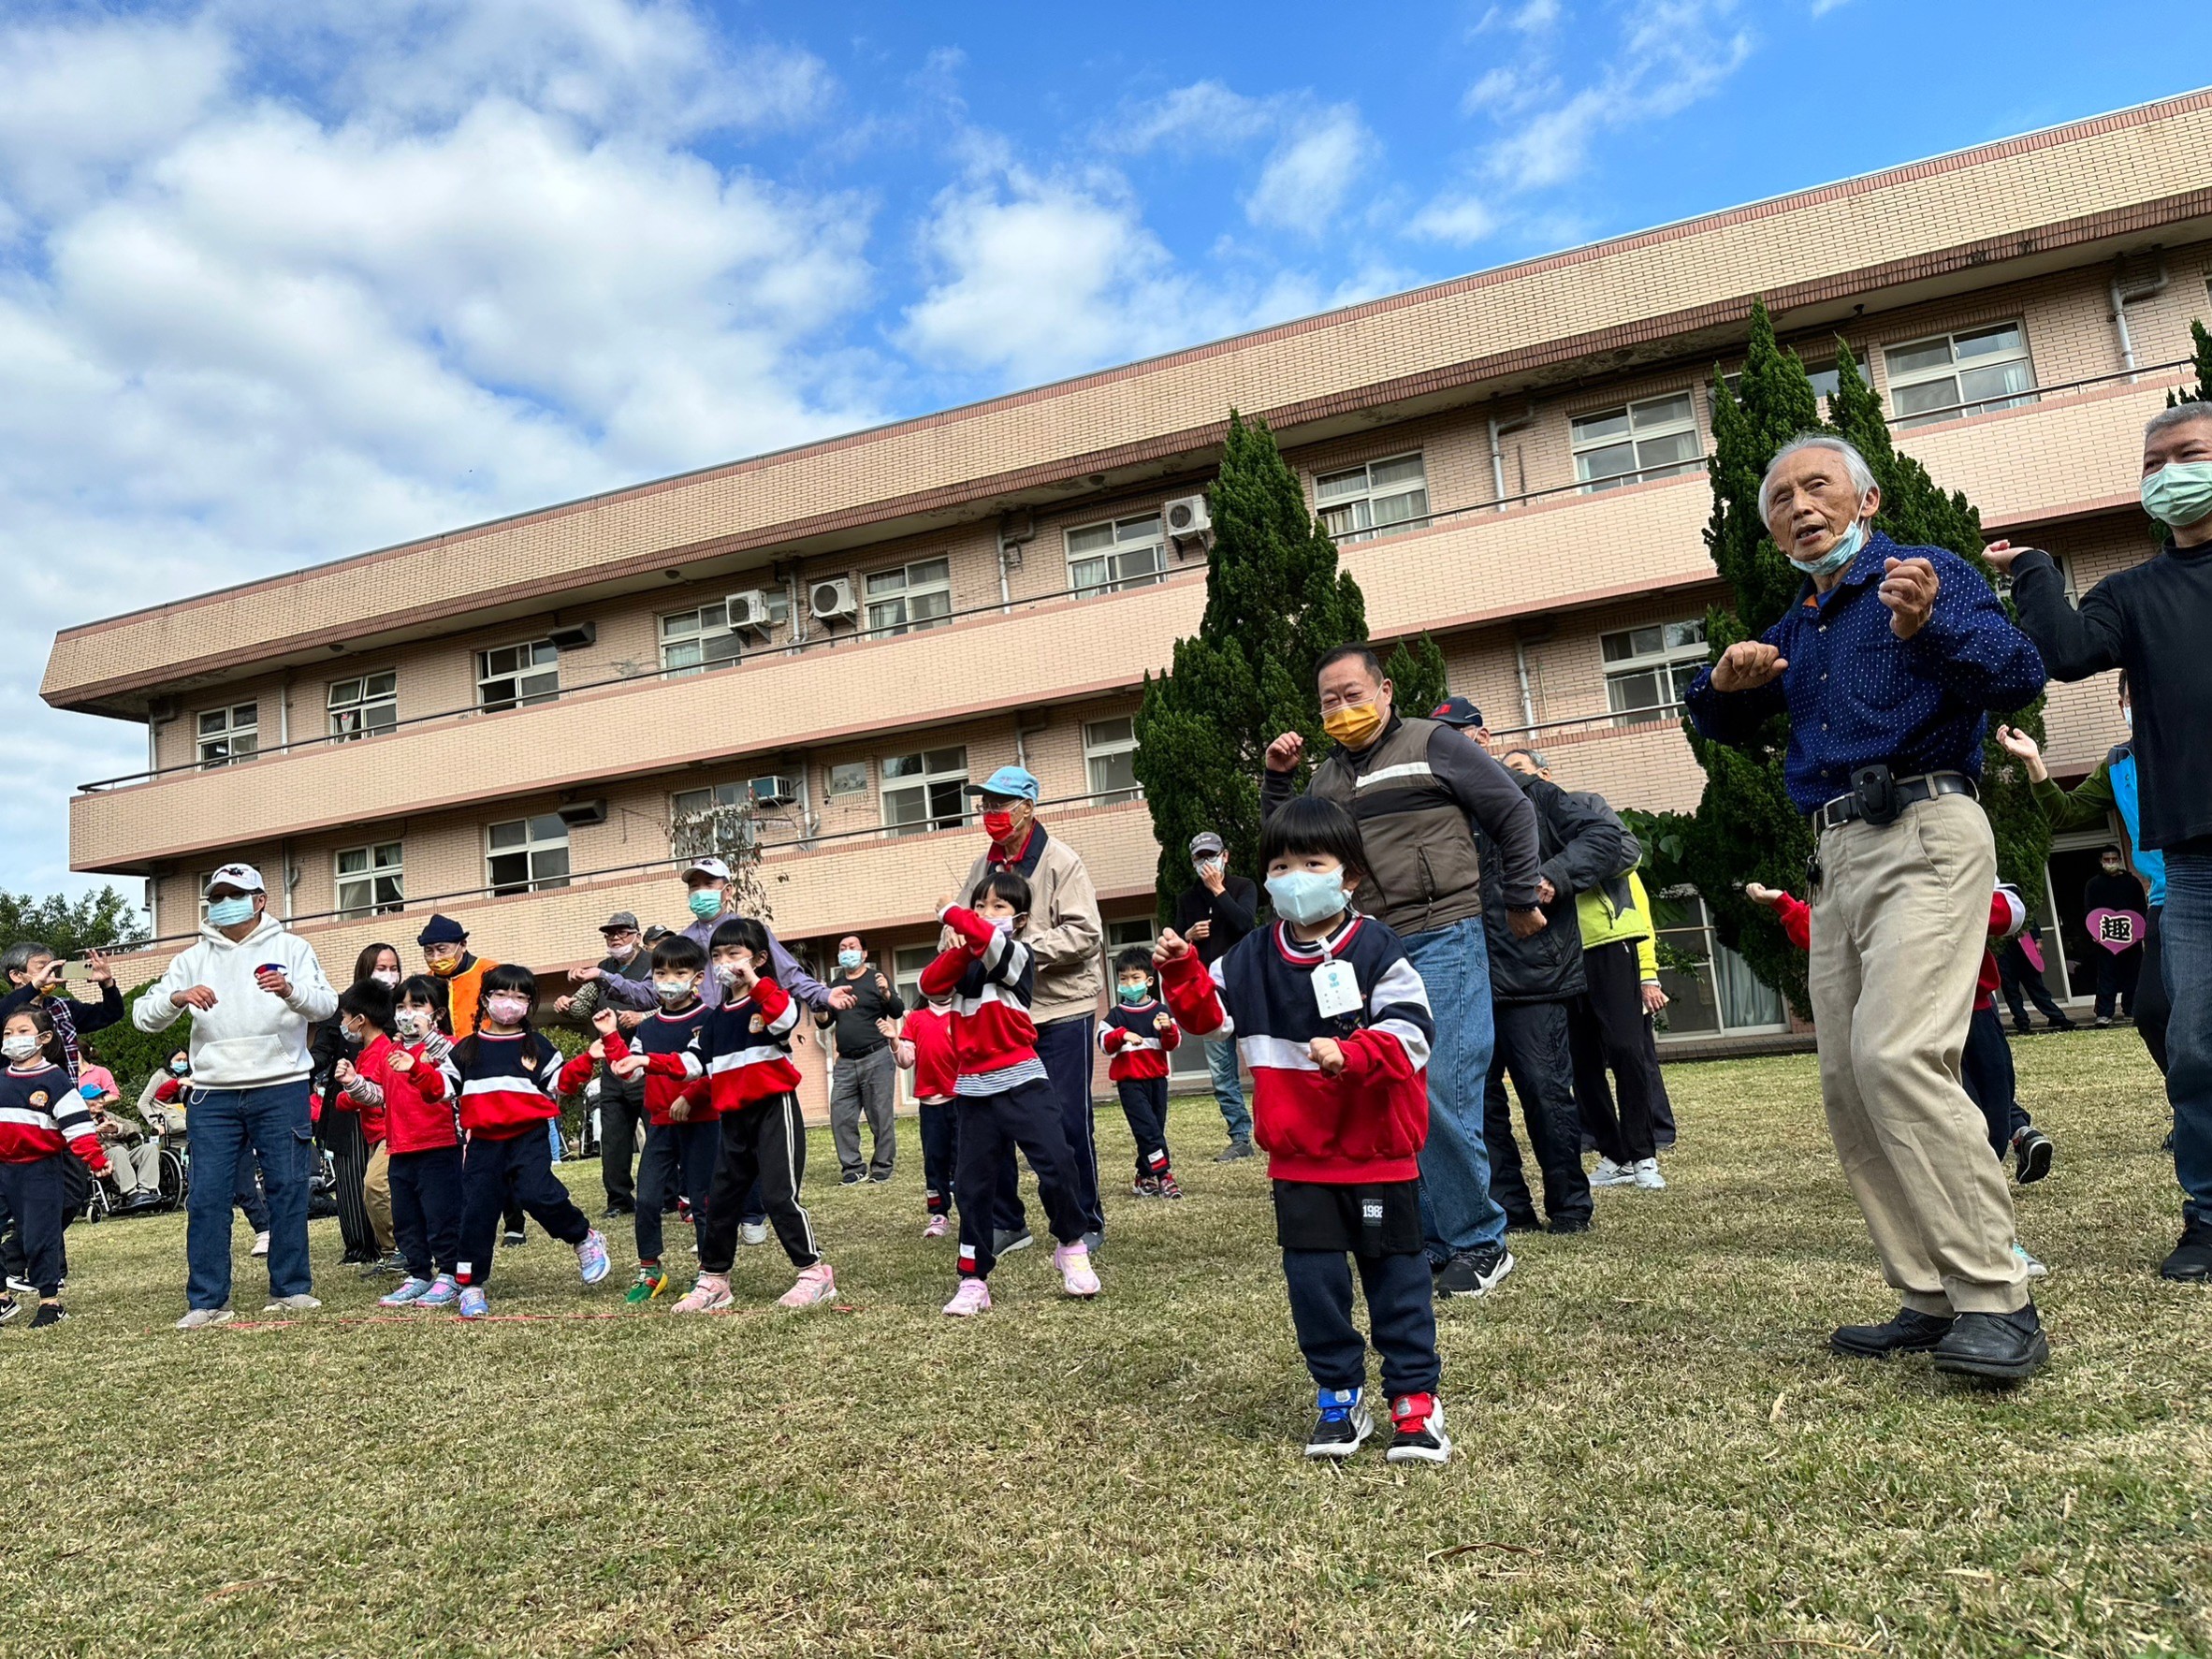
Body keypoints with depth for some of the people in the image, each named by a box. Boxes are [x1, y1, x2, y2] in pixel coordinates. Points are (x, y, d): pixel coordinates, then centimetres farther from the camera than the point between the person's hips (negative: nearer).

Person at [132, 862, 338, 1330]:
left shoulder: (290, 948, 5)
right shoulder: (193, 958, 11)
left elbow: (327, 1005, -7)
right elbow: (144, 1015, 4)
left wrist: (291, 990, -28)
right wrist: (177, 997, -18)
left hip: (281, 1090, -2)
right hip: (213, 1095, 2)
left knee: (288, 1190, 2)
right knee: (206, 1197, 1)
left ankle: (291, 1289, 12)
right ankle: (207, 1301, 10)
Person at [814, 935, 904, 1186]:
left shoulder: (876, 978, 2)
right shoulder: (835, 985, 16)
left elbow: (898, 1012, -7)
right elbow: (824, 1023, 18)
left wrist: (886, 994, -27)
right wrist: (821, 1015, -5)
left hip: (876, 1059, -5)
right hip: (845, 1063, 5)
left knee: (881, 1117, -3)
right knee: (840, 1117, 0)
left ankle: (882, 1168, 6)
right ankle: (853, 1168, 8)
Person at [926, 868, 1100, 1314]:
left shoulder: (1018, 954, -5)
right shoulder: (964, 961, 12)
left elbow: (992, 941, -26)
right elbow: (929, 984, -4)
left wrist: (950, 912, -13)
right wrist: (957, 948, -14)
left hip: (1022, 1080, -5)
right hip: (974, 1087, 5)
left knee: (1056, 1163, -12)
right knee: (974, 1184, 6)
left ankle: (1073, 1249, 12)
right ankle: (973, 1281, 15)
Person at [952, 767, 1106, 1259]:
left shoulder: (1060, 860, -9)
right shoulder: (983, 865, 10)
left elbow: (1086, 935, -15)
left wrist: (1026, 947, -21)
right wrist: (956, 936, -9)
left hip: (1062, 1008, -6)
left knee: (1067, 1122, 0)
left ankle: (1084, 1223, 16)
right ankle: (1006, 1222, 22)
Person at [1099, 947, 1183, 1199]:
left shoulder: (1161, 1011, 5)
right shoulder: (1116, 1015, 1)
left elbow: (1173, 1045, 3)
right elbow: (1104, 1042, -9)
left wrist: (1169, 1029, -17)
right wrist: (1123, 1034, -26)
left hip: (1157, 1078, 3)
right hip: (1129, 1081, -3)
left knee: (1155, 1129, 9)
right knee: (1148, 1129, -13)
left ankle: (1145, 1176, 21)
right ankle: (1163, 1174, -13)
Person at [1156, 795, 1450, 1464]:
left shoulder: (1376, 949, -11)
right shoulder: (1252, 959, 3)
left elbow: (1411, 1033, -17)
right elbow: (1208, 1010, 10)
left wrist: (1349, 1055, -32)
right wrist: (1181, 970, -8)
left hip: (1376, 1152, -4)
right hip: (1298, 1158, 4)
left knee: (1397, 1275, 8)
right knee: (1312, 1280, 8)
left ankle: (1414, 1396, 22)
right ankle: (1339, 1396, 24)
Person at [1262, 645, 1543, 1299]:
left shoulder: (1432, 744, 0)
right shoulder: (1328, 775, 17)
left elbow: (1514, 812, 3)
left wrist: (1521, 901, 5)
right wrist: (1276, 780, 9)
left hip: (1442, 941, -6)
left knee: (1441, 1090, -10)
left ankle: (1479, 1242, 5)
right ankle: (1430, 1238, 20)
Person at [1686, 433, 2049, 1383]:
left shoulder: (1932, 574, 0)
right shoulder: (1796, 629, 22)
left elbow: (2020, 676, -14)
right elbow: (1723, 726, 30)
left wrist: (1928, 628, -33)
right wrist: (1727, 681, 7)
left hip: (1924, 838, -8)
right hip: (1836, 858, 8)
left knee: (1898, 1057, -23)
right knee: (1848, 1086, 4)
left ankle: (1997, 1302, -15)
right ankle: (1932, 1299, 12)